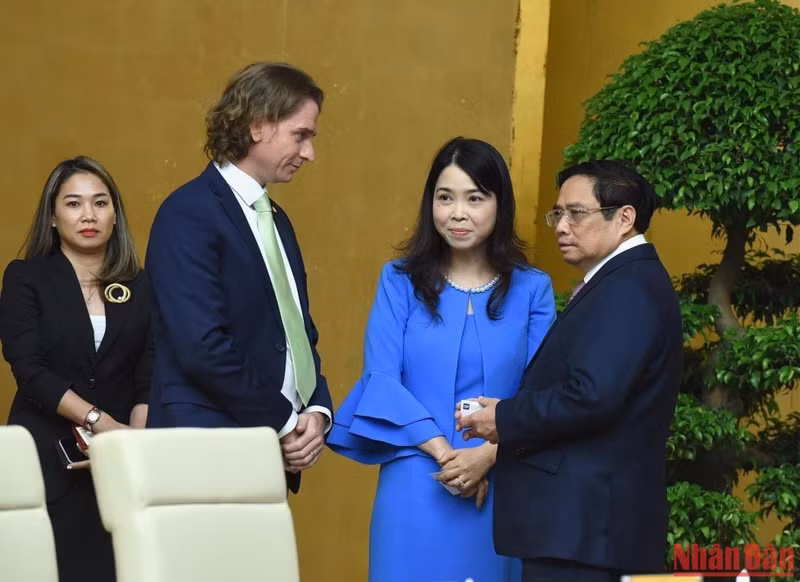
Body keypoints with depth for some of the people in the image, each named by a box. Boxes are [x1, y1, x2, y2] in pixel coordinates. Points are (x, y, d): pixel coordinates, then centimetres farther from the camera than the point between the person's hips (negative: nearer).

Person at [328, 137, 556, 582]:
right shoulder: (400, 281, 5)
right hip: (415, 491, -1)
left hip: (500, 488, 1)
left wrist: (487, 456, -16)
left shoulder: (532, 289, 6)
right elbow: (381, 379, -3)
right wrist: (444, 452, -13)